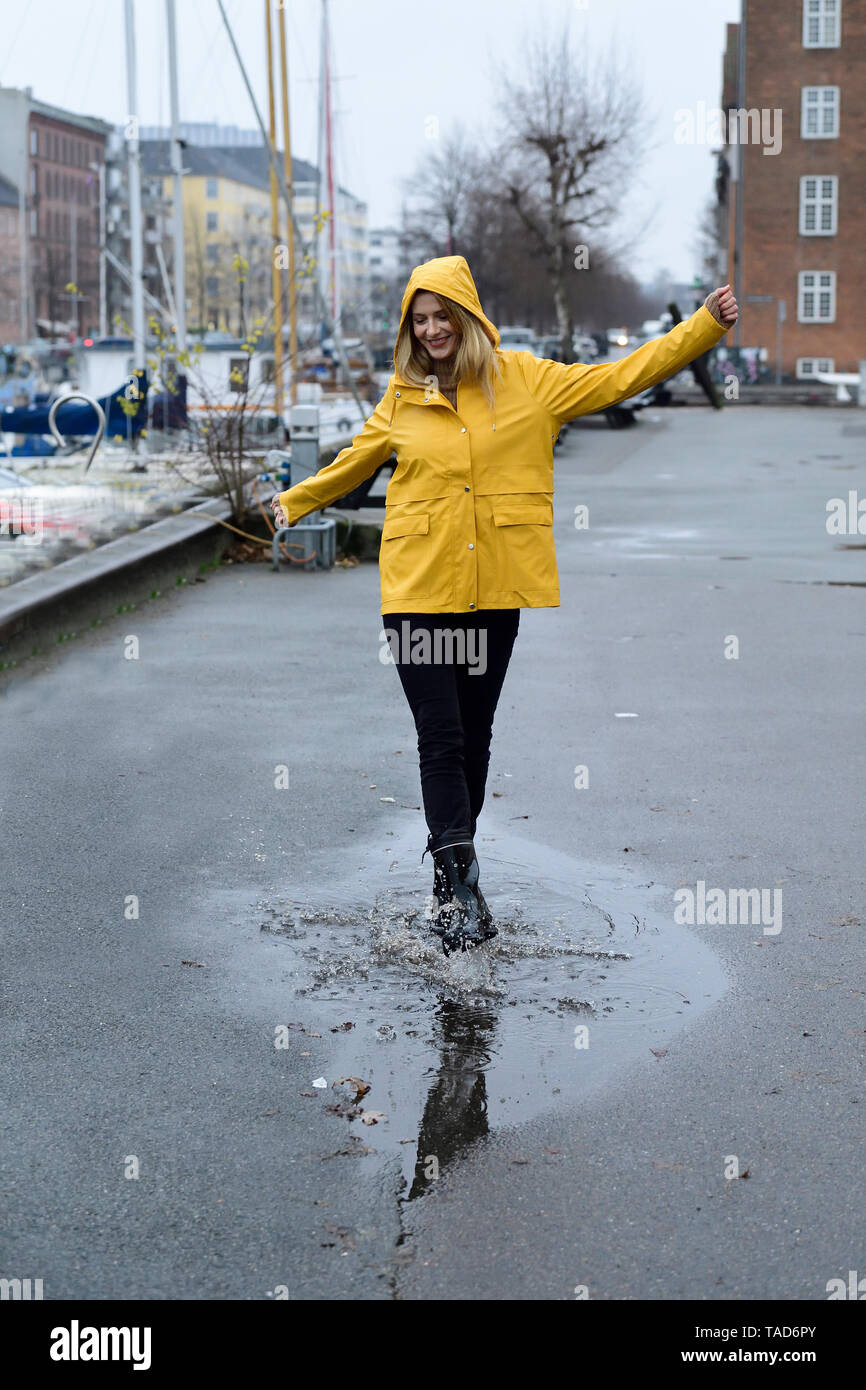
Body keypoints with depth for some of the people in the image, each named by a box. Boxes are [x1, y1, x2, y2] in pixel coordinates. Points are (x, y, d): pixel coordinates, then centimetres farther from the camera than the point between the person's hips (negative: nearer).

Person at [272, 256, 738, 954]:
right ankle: (459, 885, -5)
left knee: (475, 735, 10)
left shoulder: (526, 380, 4)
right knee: (441, 738, -6)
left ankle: (453, 865, 25)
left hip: (496, 586, 1)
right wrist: (289, 504, 28)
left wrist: (707, 324, -2)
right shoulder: (403, 400, 8)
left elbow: (620, 377, 4)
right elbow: (351, 464, 24)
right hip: (419, 587, -1)